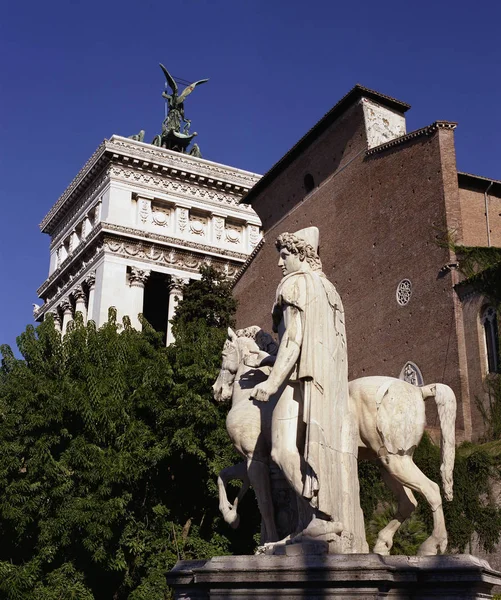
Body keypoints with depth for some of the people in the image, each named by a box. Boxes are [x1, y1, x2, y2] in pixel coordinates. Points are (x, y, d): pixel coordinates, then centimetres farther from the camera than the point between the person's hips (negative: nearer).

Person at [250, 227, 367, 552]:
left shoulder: (295, 283, -1)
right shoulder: (329, 288, 24)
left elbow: (294, 337, -13)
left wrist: (272, 382, -17)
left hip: (302, 378, -9)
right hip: (332, 383, 9)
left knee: (286, 448, -14)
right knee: (328, 456, 4)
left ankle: (322, 517, -25)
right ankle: (347, 541, 1)